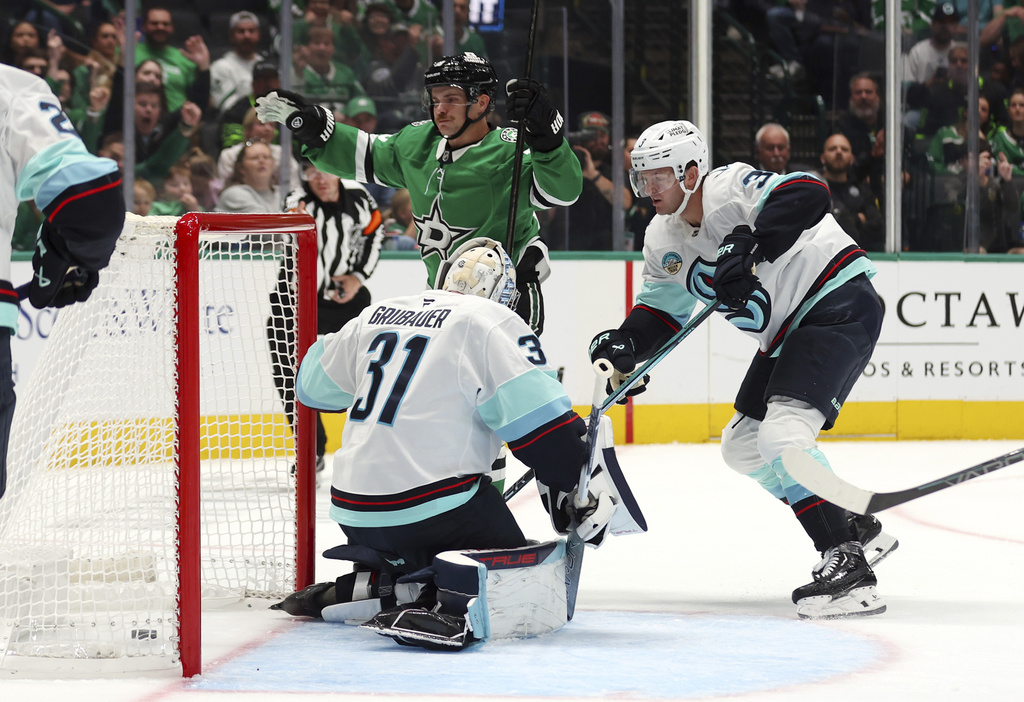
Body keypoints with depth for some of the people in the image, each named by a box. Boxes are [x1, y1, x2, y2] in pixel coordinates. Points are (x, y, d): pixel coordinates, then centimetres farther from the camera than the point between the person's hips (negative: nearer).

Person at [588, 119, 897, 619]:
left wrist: (750, 247, -46)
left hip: (839, 303, -11)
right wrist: (625, 343, -9)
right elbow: (661, 311, 11)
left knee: (781, 432, -25)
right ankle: (858, 531, 25)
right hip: (788, 334, 11)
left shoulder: (731, 188, -21)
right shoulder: (665, 240, 7)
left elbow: (806, 195, -37)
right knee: (743, 444, 15)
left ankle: (849, 569, -28)